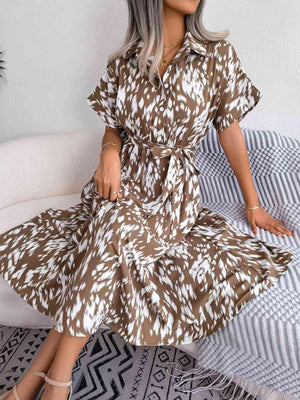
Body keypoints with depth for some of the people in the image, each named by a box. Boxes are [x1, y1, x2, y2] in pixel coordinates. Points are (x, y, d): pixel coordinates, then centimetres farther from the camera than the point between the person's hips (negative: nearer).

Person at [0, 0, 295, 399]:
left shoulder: (217, 54, 1)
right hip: (123, 182, 2)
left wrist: (253, 205, 5)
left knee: (113, 230, -31)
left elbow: (230, 131, 3)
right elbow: (113, 127, 13)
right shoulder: (124, 61, 6)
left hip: (175, 190, -2)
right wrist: (109, 152, -11)